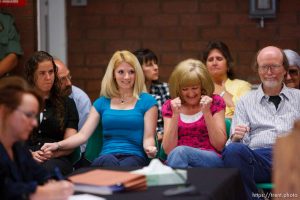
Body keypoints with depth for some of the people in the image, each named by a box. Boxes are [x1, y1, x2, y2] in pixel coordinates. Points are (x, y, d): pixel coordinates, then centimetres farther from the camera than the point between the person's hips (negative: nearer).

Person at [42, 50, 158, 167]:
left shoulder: (147, 101, 10)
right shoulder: (102, 103, 18)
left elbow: (148, 138, 5)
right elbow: (83, 135, 9)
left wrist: (149, 148, -20)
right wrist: (58, 145, -8)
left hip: (135, 157, -2)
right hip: (106, 156, 2)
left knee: (126, 166, -40)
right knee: (109, 162, -38)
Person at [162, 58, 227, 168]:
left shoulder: (215, 102, 9)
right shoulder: (169, 106, 11)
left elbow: (220, 145, 1)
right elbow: (169, 150, 2)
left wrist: (206, 112, -8)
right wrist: (175, 115, -7)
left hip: (212, 160, -1)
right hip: (180, 162, 1)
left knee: (180, 151, -33)